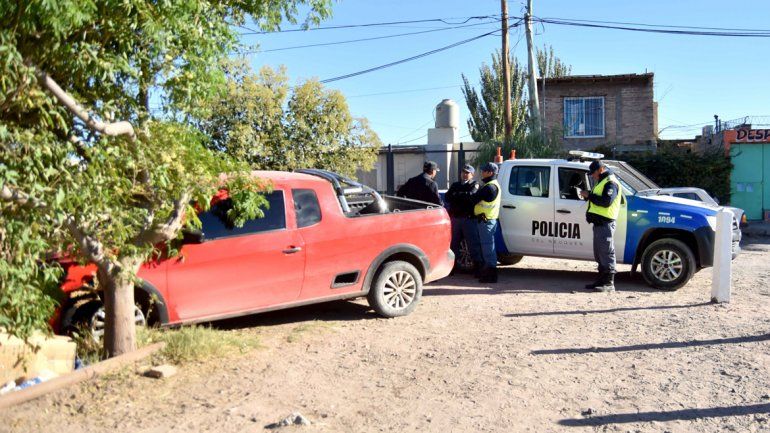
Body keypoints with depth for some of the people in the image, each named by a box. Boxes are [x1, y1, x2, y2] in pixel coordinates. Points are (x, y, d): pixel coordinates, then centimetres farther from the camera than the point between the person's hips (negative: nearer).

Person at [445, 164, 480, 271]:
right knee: (454, 243, 9)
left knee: (472, 243, -6)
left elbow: (471, 195, -16)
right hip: (455, 218, 5)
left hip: (468, 218, -5)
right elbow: (447, 197, 5)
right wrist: (463, 197, -8)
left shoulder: (474, 185, 5)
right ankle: (454, 264, 18)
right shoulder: (455, 185, 20)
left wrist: (456, 196, -4)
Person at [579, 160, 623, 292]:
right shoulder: (602, 182, 23)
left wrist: (589, 195, -17)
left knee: (607, 253, -9)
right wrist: (588, 195, 11)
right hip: (599, 222, 11)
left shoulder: (610, 183, -11)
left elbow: (606, 201, -24)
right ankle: (602, 280, 22)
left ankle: (609, 283, -7)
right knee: (599, 254, 14)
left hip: (605, 223, -11)